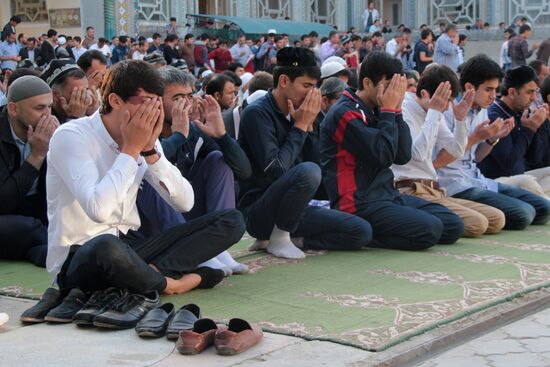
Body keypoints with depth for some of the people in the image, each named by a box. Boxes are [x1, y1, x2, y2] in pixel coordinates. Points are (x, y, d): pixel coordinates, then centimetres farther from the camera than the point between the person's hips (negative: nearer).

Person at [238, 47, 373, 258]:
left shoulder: (293, 114, 9)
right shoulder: (257, 113, -14)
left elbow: (314, 160, 9)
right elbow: (276, 170, -23)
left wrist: (308, 126, -3)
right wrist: (300, 127, -15)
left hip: (289, 210, 8)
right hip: (257, 211, -8)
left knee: (362, 232, -3)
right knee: (308, 171, -34)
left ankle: (279, 237, 3)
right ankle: (279, 238, -12)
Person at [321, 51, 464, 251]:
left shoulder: (374, 112, 14)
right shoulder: (344, 113, -12)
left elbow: (403, 156, 7)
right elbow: (383, 156, -19)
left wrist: (397, 110, 0)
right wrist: (389, 111, -8)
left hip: (387, 195, 9)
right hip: (360, 203, -9)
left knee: (453, 226, 2)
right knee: (430, 229, -24)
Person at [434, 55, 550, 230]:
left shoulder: (481, 111, 12)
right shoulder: (449, 112, -14)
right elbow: (436, 162, -18)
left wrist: (493, 139, 1)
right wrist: (475, 138, -18)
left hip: (477, 180, 9)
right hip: (455, 187, -9)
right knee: (523, 214, -21)